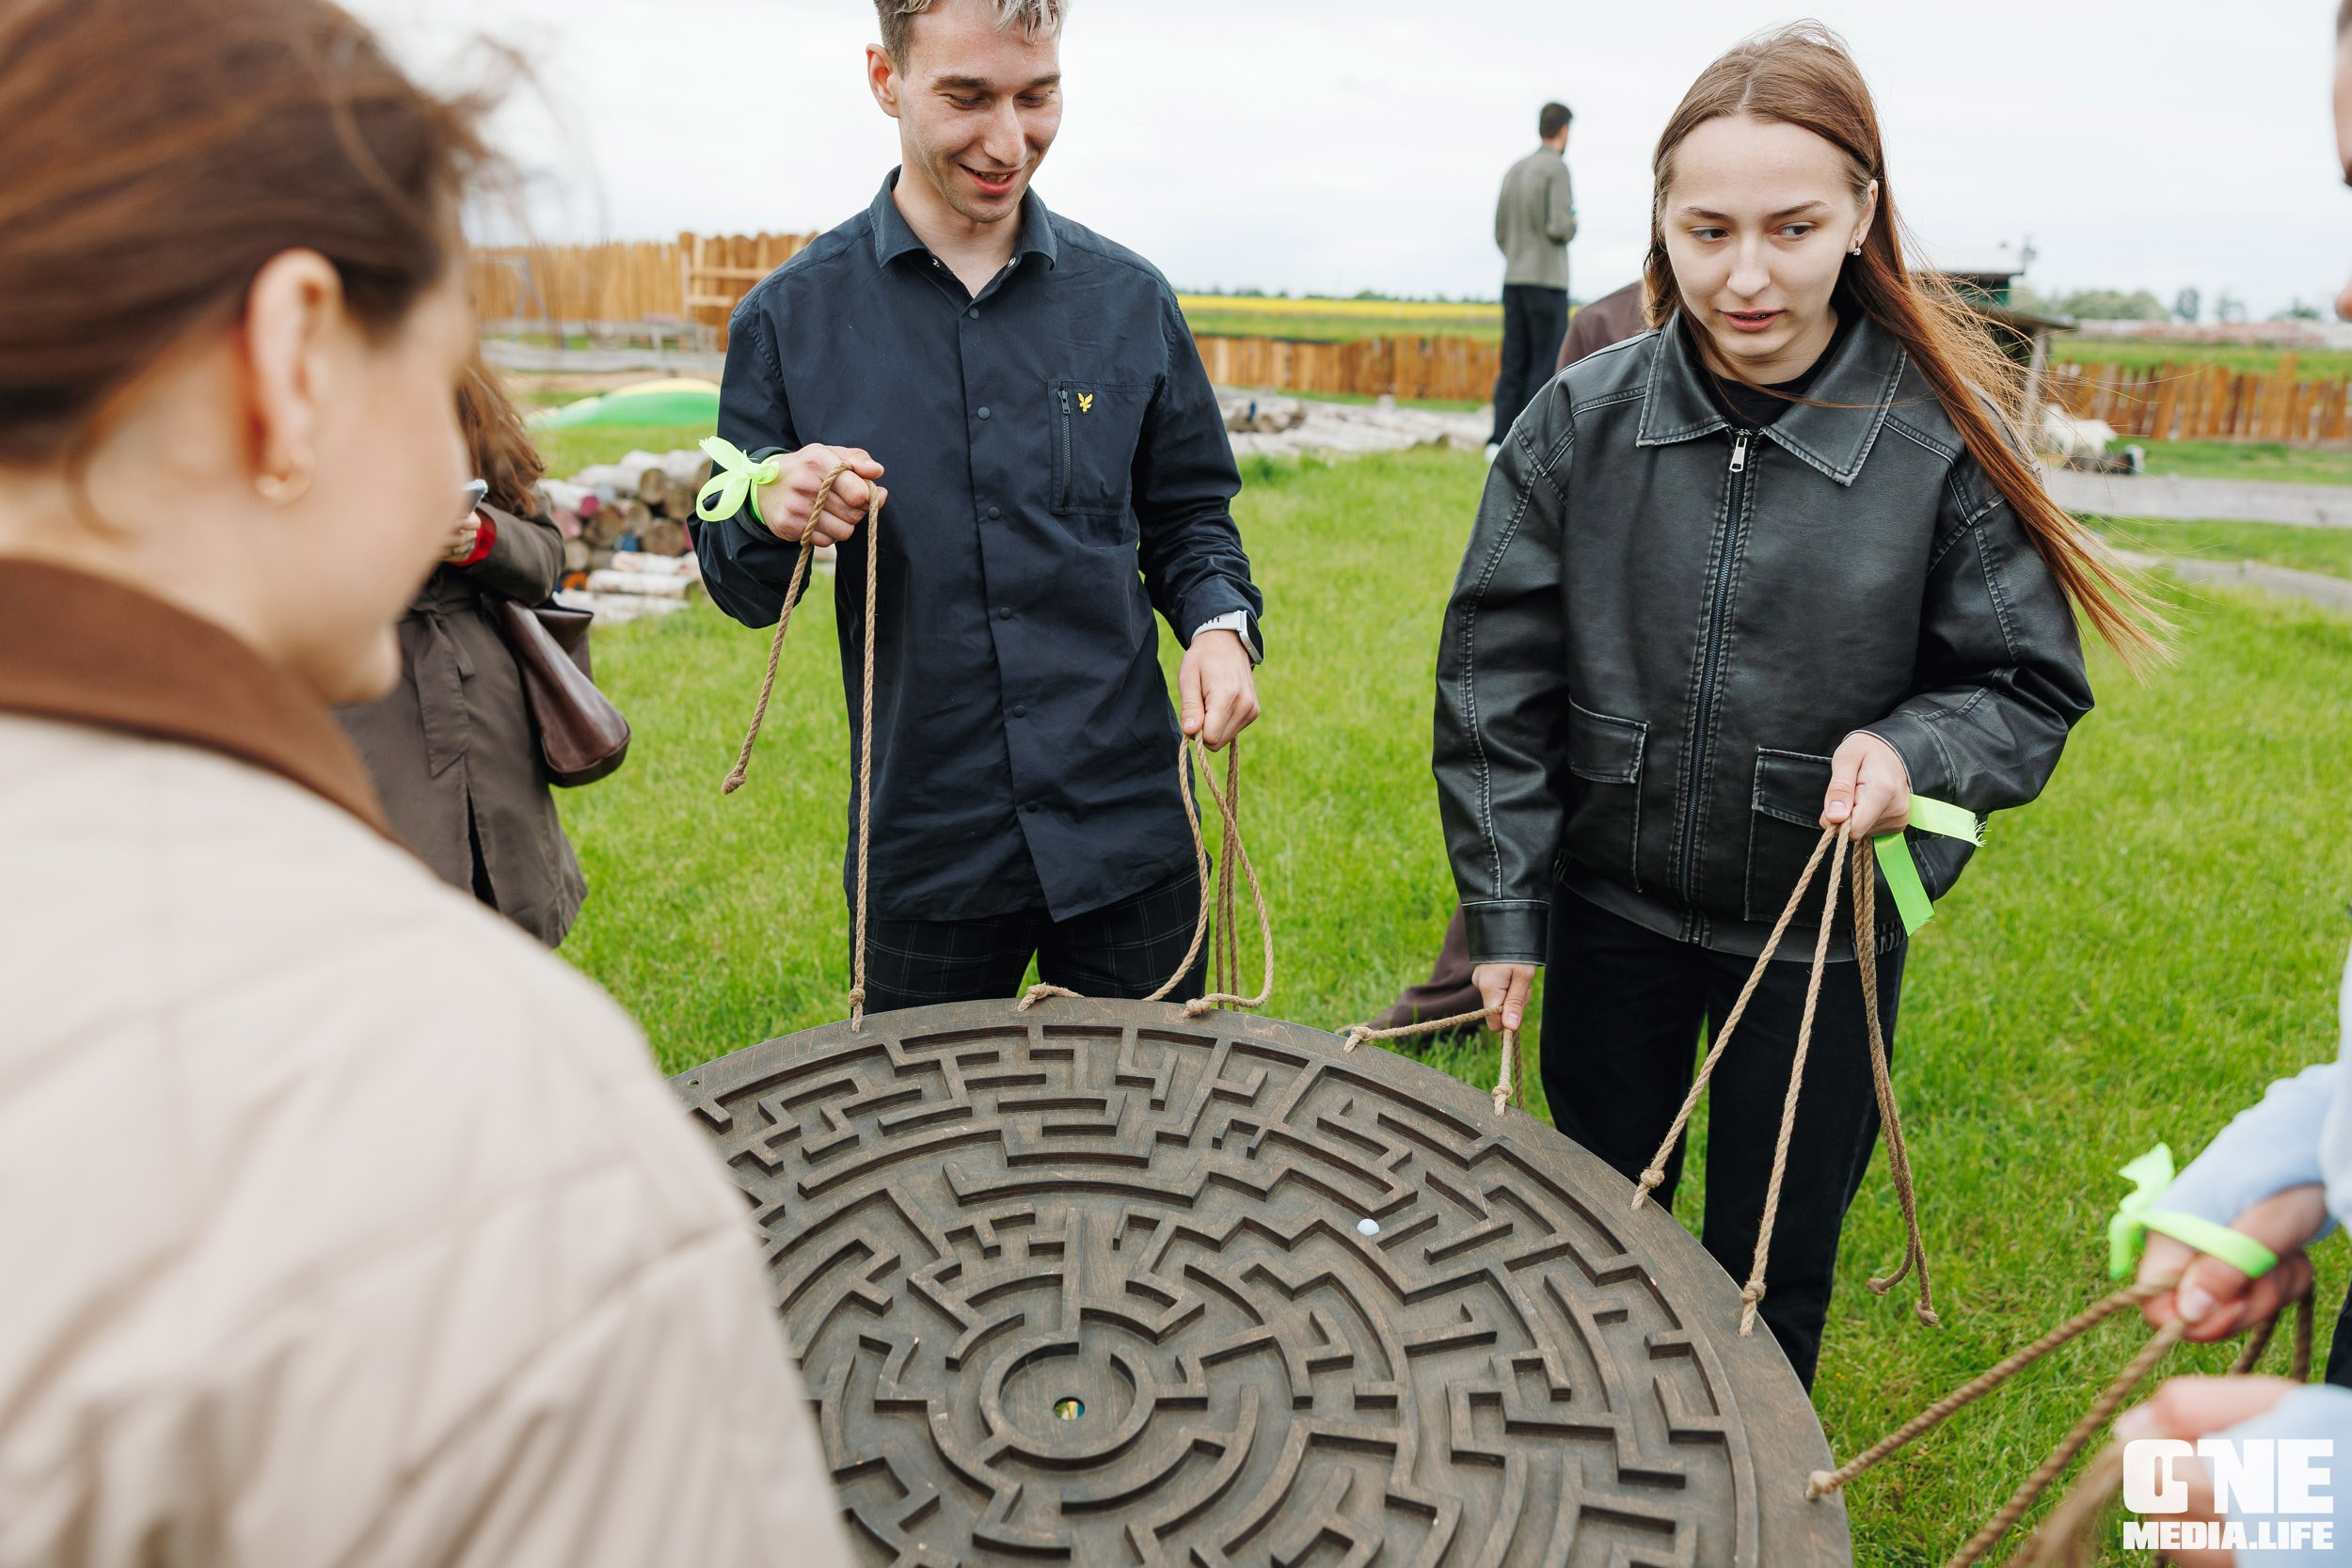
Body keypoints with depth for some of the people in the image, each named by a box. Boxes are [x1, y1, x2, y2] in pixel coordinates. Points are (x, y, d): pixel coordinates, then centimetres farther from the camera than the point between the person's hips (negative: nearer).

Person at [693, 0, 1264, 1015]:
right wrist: (770, 515, -20)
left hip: (1128, 834, 1)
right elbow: (739, 584, 3)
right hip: (924, 851, -1)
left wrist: (1222, 623, -10)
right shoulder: (792, 316, -1)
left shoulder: (1129, 300, 3)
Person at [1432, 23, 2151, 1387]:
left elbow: (2032, 688, -3)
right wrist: (1503, 910, -5)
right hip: (1613, 913, 2)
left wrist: (1913, 748, -25)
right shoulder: (1583, 421, -10)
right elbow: (1495, 682, -6)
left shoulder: (1944, 441, -14)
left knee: (1774, 1272, 15)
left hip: (1824, 929, -1)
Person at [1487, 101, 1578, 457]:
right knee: (1549, 362, -3)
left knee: (1515, 364, 5)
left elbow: (1501, 235, 15)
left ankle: (1500, 442, -3)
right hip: (1547, 281, -7)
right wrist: (1572, 226, 5)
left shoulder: (1515, 170, 15)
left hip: (1514, 281, 7)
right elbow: (1559, 228, -18)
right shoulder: (1557, 168, -8)